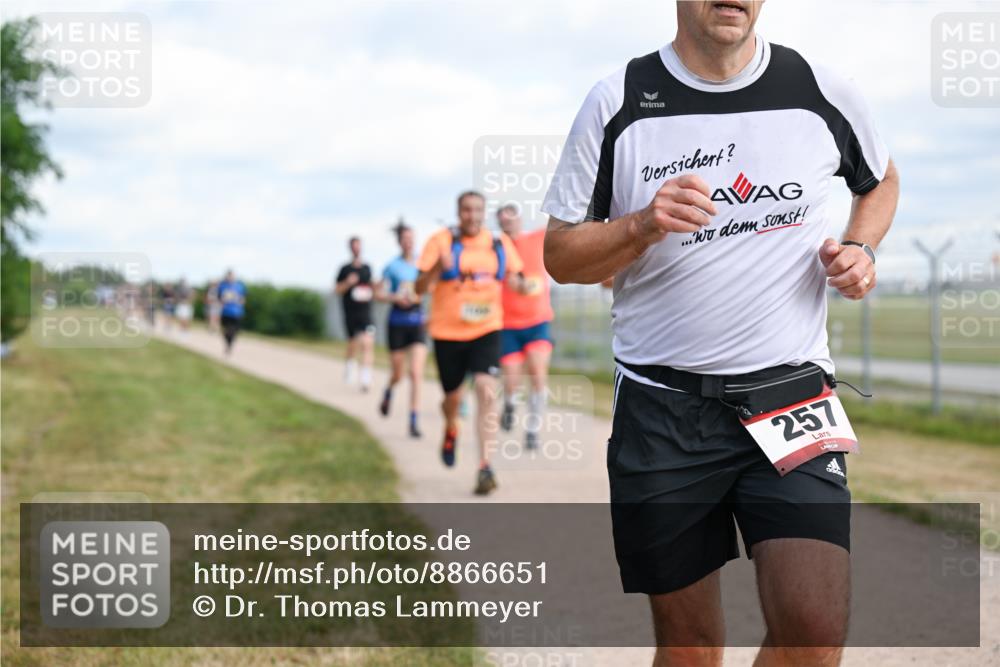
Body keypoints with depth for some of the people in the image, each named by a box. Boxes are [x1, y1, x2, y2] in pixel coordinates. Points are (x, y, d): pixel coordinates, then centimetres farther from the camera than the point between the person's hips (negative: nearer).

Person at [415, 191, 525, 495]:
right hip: (448, 332, -1)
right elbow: (420, 288, -9)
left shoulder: (500, 244, 3)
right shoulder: (441, 241, -5)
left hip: (486, 330, 1)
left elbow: (514, 277, 15)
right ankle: (451, 430, 49)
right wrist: (437, 268, -29)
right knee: (453, 396, 12)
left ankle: (485, 466, -17)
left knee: (486, 390, -18)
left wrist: (517, 283, -9)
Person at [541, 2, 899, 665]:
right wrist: (642, 227, -15)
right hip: (662, 405, 0)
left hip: (791, 393, 0)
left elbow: (881, 179, 24)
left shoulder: (823, 93, 2)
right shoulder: (617, 102, -1)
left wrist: (860, 249, 4)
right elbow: (561, 255, 3)